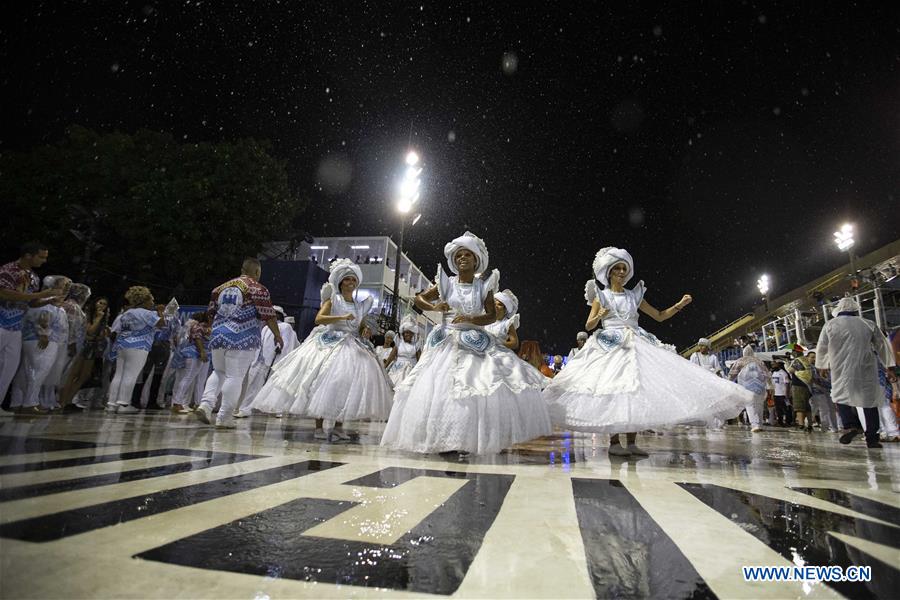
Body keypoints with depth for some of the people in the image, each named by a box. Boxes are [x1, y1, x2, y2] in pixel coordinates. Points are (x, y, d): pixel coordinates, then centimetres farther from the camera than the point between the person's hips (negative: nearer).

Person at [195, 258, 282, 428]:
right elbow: (268, 316, -7)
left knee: (219, 372, 21)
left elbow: (211, 313, 21)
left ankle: (206, 404, 6)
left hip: (218, 336, 6)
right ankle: (224, 417, 1)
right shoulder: (258, 289, -4)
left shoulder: (222, 287, 15)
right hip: (243, 339, -6)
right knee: (235, 377, -1)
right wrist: (278, 336, 4)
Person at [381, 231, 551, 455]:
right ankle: (445, 440, 4)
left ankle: (470, 440, -4)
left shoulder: (484, 285, 4)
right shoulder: (447, 283, 5)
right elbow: (419, 298, 8)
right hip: (448, 341, 1)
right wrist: (434, 307, -12)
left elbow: (492, 315, -1)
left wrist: (472, 319, -19)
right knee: (441, 387, -7)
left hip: (475, 342, 0)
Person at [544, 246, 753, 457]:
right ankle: (614, 442, -8)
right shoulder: (601, 296, 7)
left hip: (635, 345, 4)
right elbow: (588, 326, 2)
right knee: (614, 391, -14)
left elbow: (659, 316, 17)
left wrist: (679, 305, 3)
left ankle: (631, 442, -1)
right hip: (611, 347, -4)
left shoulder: (634, 295, 16)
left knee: (635, 390, -5)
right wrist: (599, 316, -18)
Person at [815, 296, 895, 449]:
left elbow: (821, 348, 8)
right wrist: (890, 366, 25)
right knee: (870, 401, 9)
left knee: (841, 396, 10)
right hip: (866, 370, 2)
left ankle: (852, 425, -14)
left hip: (841, 370, -2)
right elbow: (883, 346, 13)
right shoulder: (868, 324, 6)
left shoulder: (830, 325, 3)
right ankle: (872, 438, 11)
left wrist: (822, 366, 23)